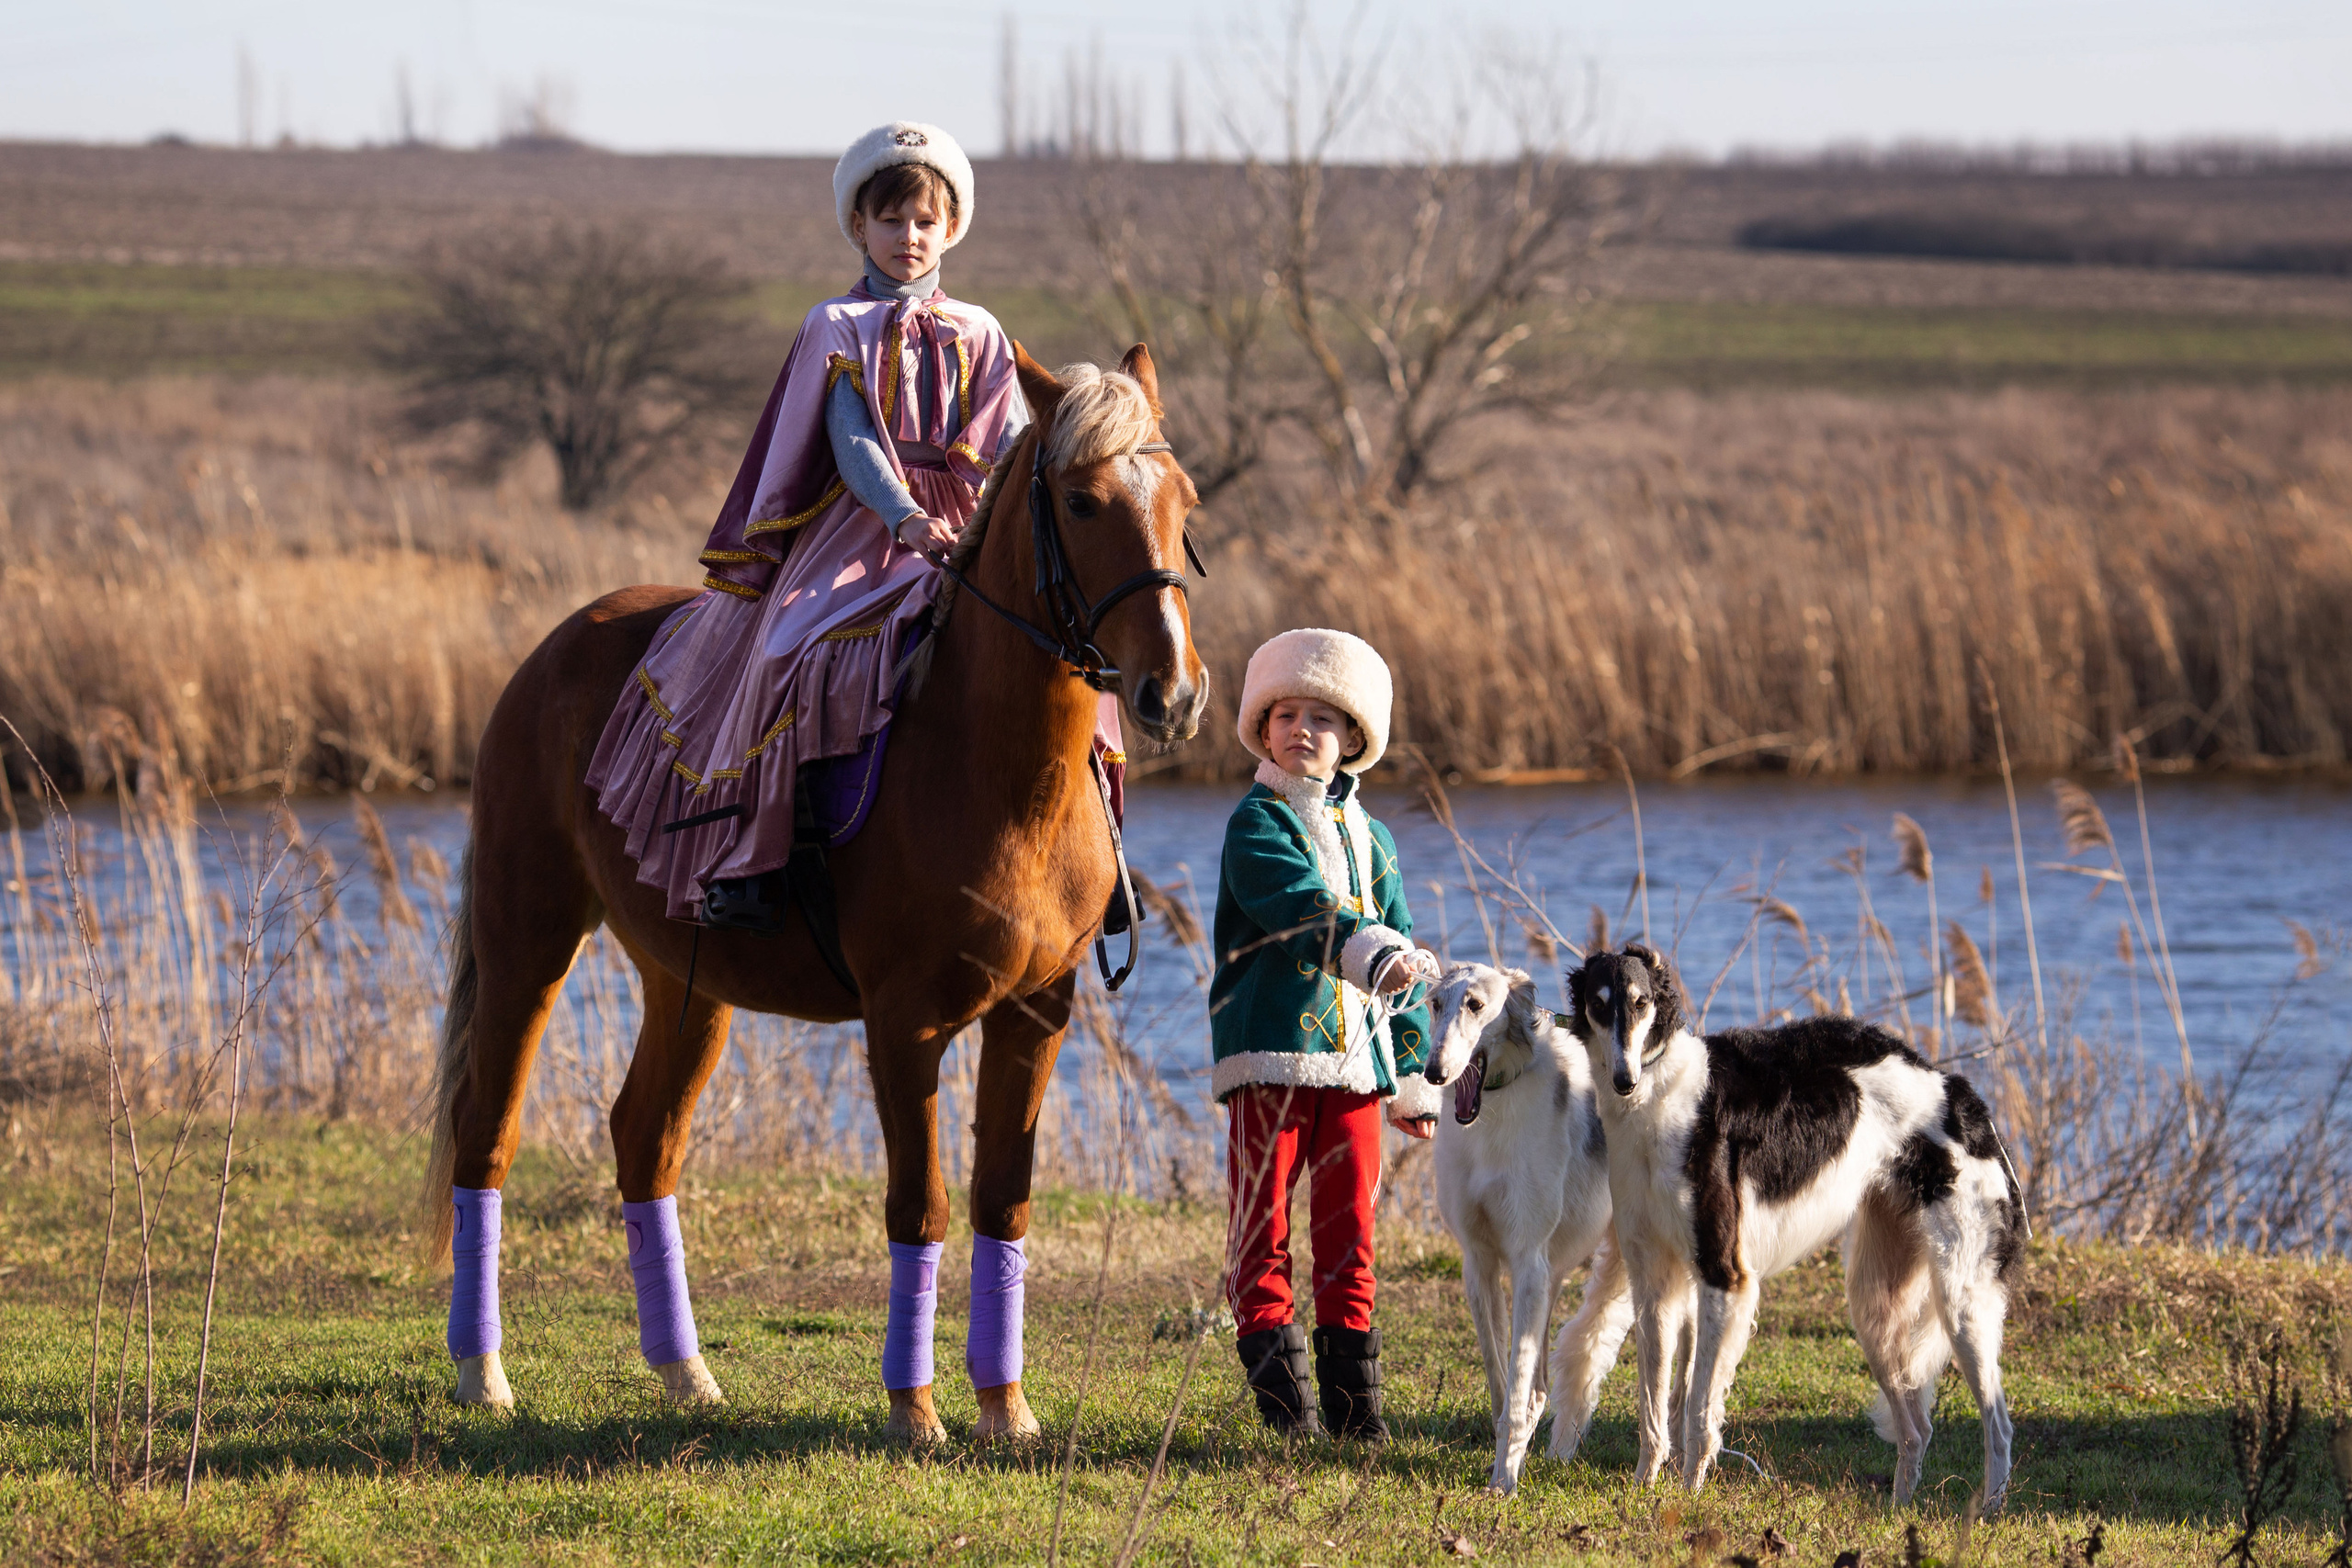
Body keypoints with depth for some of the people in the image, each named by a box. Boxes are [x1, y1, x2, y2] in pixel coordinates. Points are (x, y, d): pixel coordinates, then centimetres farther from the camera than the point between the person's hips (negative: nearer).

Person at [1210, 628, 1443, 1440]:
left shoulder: (1369, 840, 16)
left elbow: (1404, 957, 19)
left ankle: (1353, 1396, 10)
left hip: (1354, 1058, 5)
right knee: (1264, 1228, -4)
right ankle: (1281, 1393, 1)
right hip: (1269, 1050, -5)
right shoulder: (1257, 824, -2)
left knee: (1349, 1232, 5)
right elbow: (1297, 904, -21)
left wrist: (1414, 1077, 15)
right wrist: (1369, 950, -38)